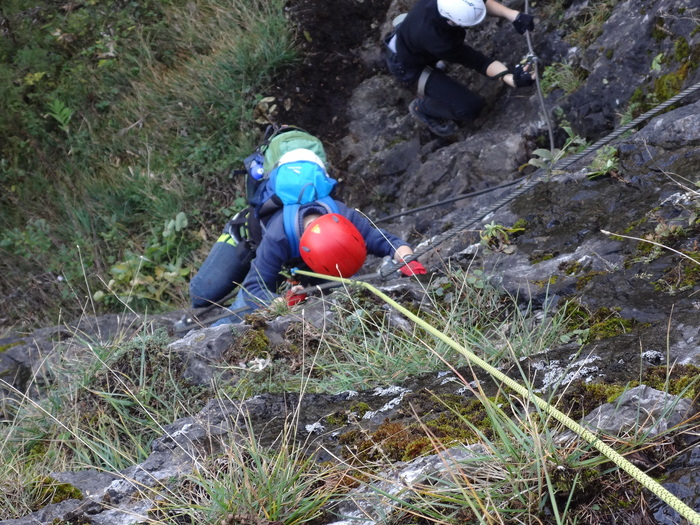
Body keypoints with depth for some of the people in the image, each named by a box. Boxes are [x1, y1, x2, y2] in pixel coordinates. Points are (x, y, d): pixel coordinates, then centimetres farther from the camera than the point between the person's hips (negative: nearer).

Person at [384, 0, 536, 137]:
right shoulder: (437, 41, -44)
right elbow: (478, 61, -30)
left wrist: (514, 15, -26)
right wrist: (510, 78, -41)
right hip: (410, 67, -7)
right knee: (470, 107, -16)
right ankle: (422, 108, 13)